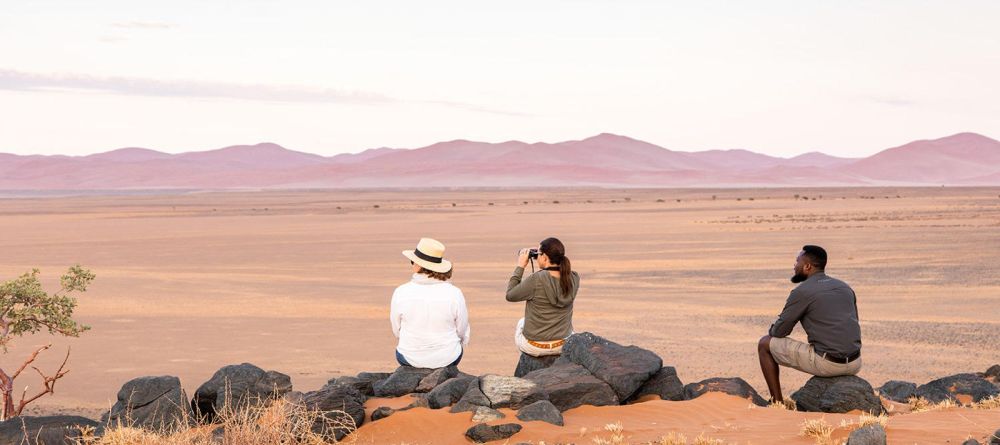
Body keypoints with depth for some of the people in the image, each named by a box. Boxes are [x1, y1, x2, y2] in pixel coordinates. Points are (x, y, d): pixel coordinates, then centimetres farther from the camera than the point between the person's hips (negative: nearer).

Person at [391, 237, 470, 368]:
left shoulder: (401, 293, -17)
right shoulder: (454, 294, -18)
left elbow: (396, 331, -3)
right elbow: (462, 332, -5)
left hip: (410, 359, 0)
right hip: (448, 359, 0)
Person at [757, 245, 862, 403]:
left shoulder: (802, 291, -6)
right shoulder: (845, 287, 14)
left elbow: (779, 332, -1)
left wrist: (772, 330, 24)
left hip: (827, 364, -7)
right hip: (855, 364, 7)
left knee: (765, 344, 10)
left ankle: (777, 402, 12)